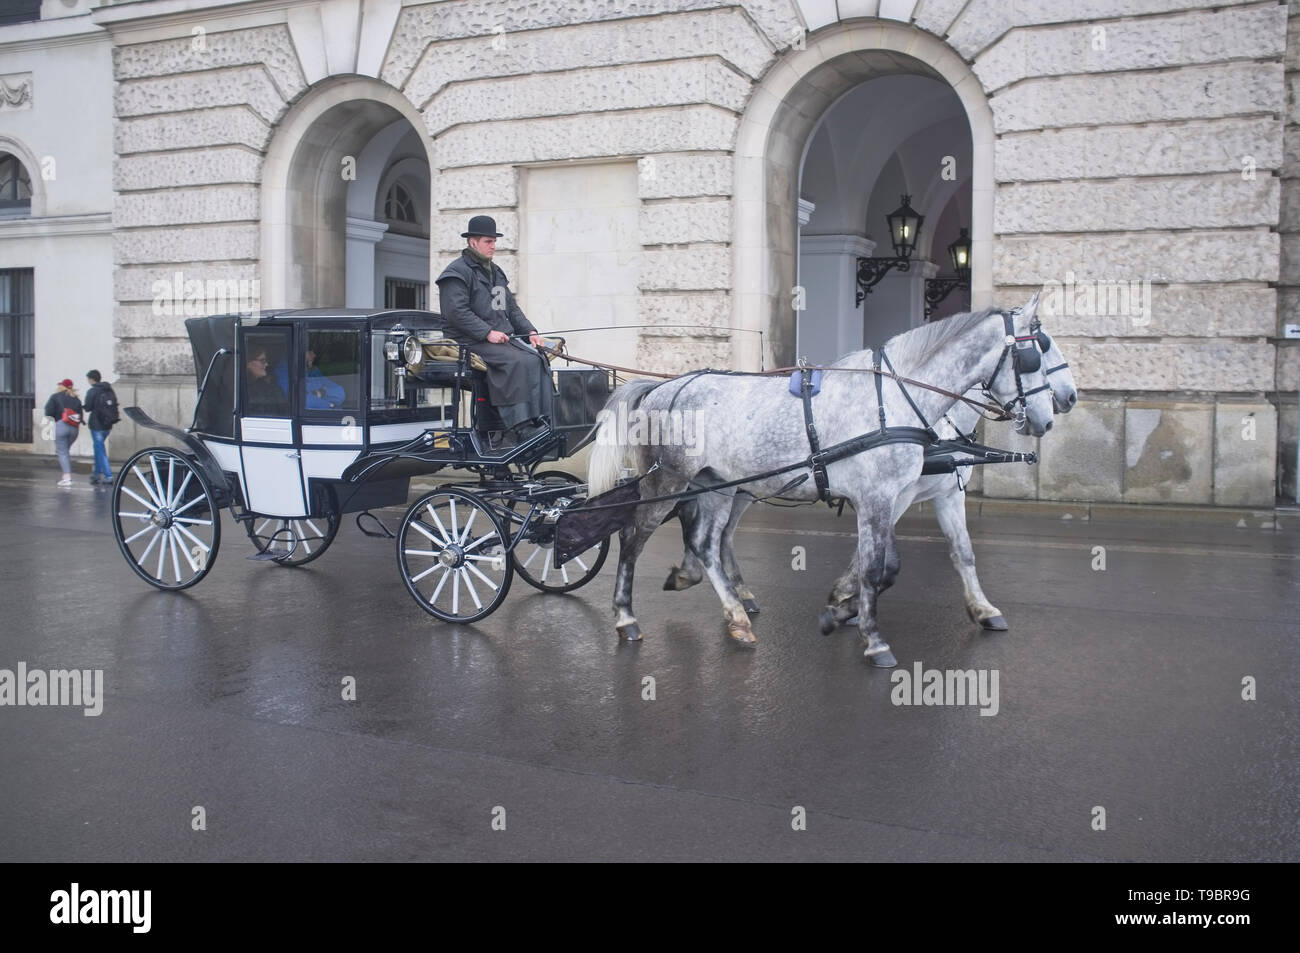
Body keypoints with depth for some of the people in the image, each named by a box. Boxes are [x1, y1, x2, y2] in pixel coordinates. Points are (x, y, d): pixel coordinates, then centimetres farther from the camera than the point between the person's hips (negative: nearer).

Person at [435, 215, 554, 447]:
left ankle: (542, 421, -20)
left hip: (504, 337, 8)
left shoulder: (495, 272, 24)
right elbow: (456, 311, -16)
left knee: (537, 359, -17)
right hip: (472, 343, -8)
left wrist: (530, 331, 11)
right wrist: (487, 333, -21)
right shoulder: (457, 272, -4)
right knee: (519, 362, -30)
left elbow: (511, 308, 26)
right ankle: (521, 428, -31)